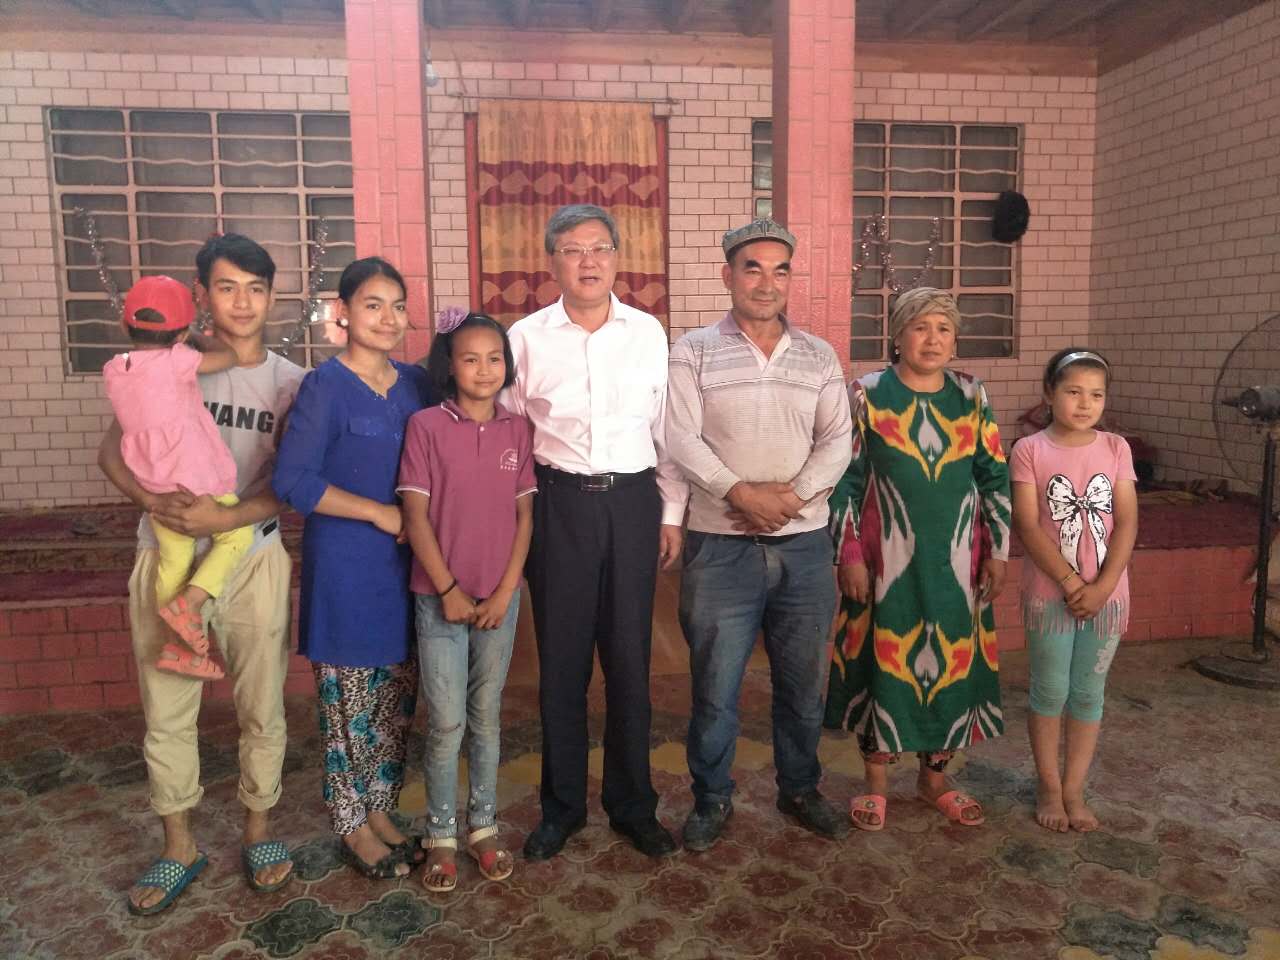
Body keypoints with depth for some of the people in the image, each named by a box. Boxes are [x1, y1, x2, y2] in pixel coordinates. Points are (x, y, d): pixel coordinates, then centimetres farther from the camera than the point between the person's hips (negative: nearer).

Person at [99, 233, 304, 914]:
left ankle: (258, 830, 29)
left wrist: (226, 518, -21)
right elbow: (112, 449, 2)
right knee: (166, 711, 9)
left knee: (261, 709, 8)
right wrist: (148, 496, -18)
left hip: (251, 558, 0)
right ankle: (179, 847, 28)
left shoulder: (291, 383, -1)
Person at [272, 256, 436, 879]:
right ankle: (352, 826, 25)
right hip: (344, 564, -6)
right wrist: (379, 512, -14)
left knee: (398, 695, 13)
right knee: (350, 698, 5)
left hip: (406, 562, 6)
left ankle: (379, 812, 31)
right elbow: (292, 481, -15)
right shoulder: (325, 386, -9)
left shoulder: (415, 384, 8)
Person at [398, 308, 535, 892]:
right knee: (446, 723, 3)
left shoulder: (517, 430, 3)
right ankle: (441, 836, 21)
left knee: (486, 716, 14)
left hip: (499, 597, 3)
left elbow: (525, 514, 3)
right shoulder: (426, 426, -5)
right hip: (440, 597, -2)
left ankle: (483, 826, 28)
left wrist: (505, 592, -4)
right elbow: (415, 514, -7)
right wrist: (448, 589, -9)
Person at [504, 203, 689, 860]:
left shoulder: (648, 333, 5)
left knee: (630, 659, 7)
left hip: (633, 502, 1)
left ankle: (633, 805, 25)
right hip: (558, 504, -1)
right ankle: (562, 807, 26)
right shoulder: (526, 337, 2)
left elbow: (667, 428, 9)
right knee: (561, 661, 7)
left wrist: (672, 513, 7)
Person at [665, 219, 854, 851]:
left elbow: (837, 440, 2)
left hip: (804, 543, 3)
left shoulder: (819, 356, 10)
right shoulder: (694, 352, 0)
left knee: (803, 681, 14)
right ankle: (711, 799, 25)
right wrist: (741, 492, -19)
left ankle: (800, 788, 34)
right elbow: (680, 438, -9)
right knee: (714, 685, 5)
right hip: (720, 545, -3)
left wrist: (792, 496, -13)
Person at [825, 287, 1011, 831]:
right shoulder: (867, 394, -4)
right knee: (883, 660, 3)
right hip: (885, 560, -3)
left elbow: (994, 478, 10)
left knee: (952, 662, 10)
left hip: (956, 561, 4)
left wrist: (997, 550, 5)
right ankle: (876, 782, 21)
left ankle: (934, 776, 29)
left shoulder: (971, 397, 6)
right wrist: (849, 555, -9)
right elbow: (845, 479, -5)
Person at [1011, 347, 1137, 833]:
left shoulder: (1115, 448, 3)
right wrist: (1070, 583, -15)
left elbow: (1126, 523, -2)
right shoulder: (1029, 450, -6)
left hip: (1106, 594, 3)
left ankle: (1074, 790, 25)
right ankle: (1049, 787, 24)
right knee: (1050, 692, 8)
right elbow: (1028, 526, -11)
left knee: (1088, 694, 11)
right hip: (1049, 592, -2)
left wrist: (1102, 586, -12)